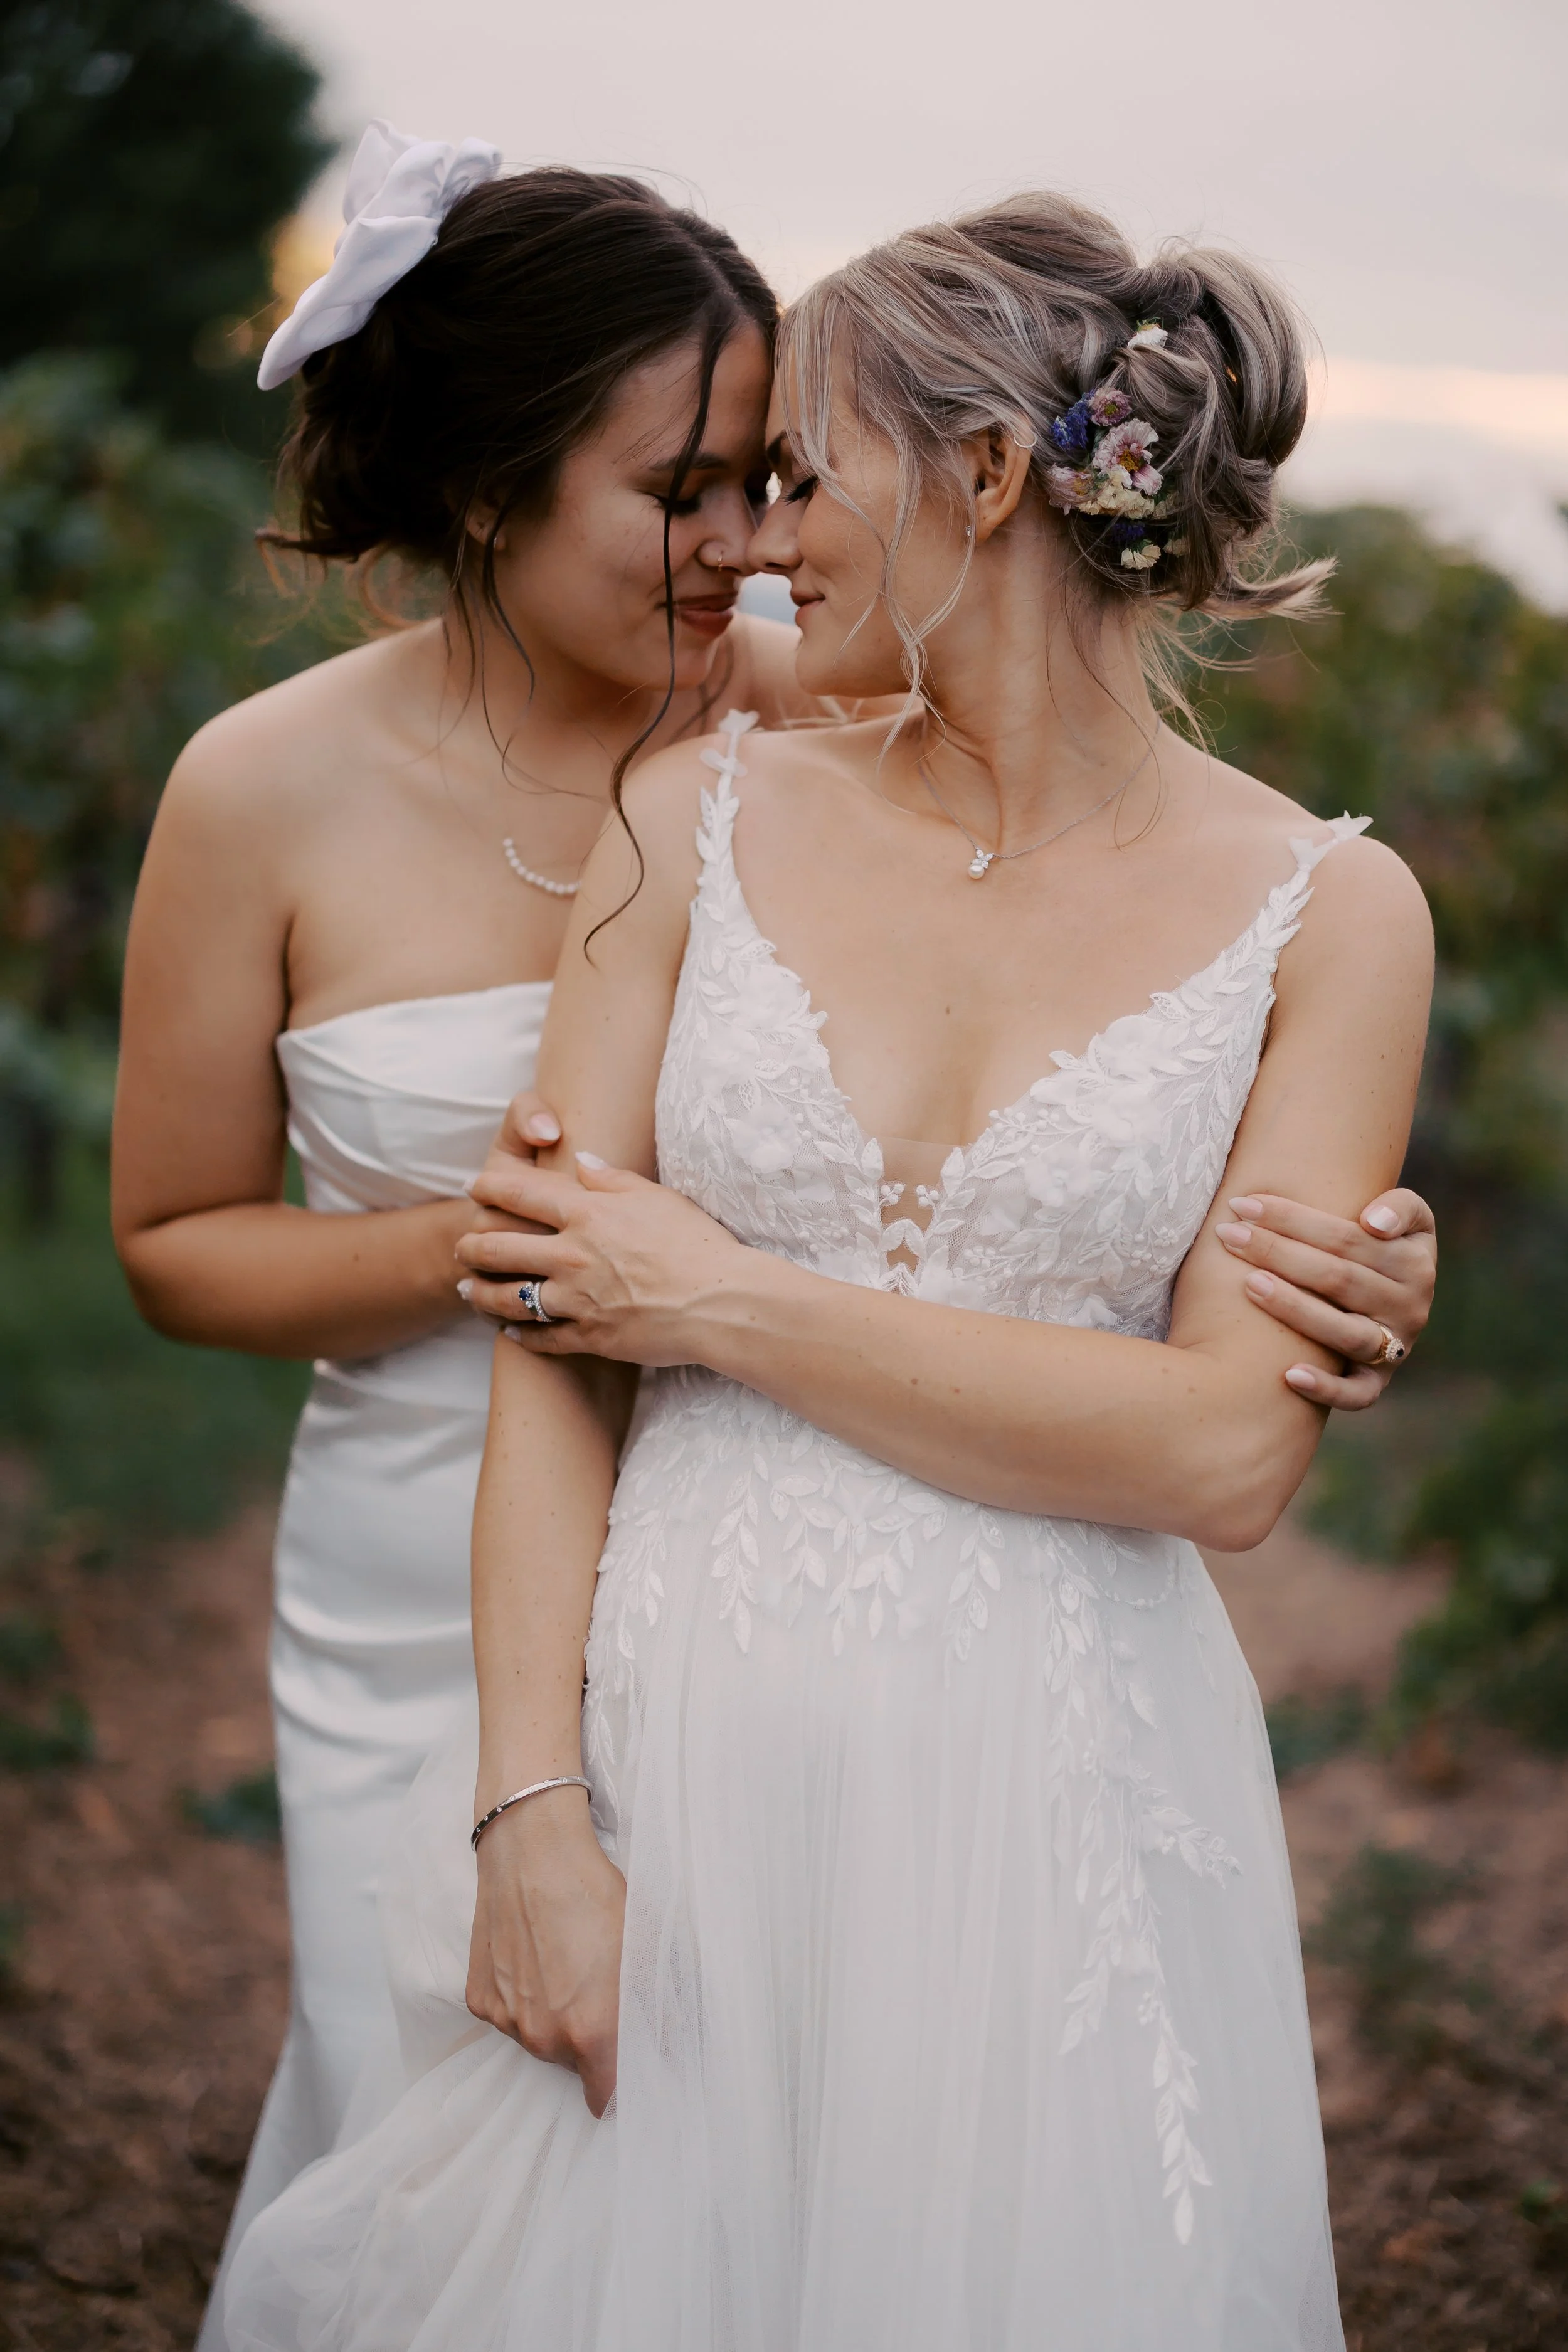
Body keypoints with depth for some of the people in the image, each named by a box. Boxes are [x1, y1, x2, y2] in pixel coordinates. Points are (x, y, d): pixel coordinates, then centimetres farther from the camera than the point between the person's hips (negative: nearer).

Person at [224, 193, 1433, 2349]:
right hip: (675, 1757, 2)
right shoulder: (703, 823, 2)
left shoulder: (1326, 914, -4)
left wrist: (735, 1304, -10)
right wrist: (531, 1806, -10)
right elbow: (557, 1346, -1)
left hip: (1056, 1787, -1)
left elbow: (1232, 1452, -12)